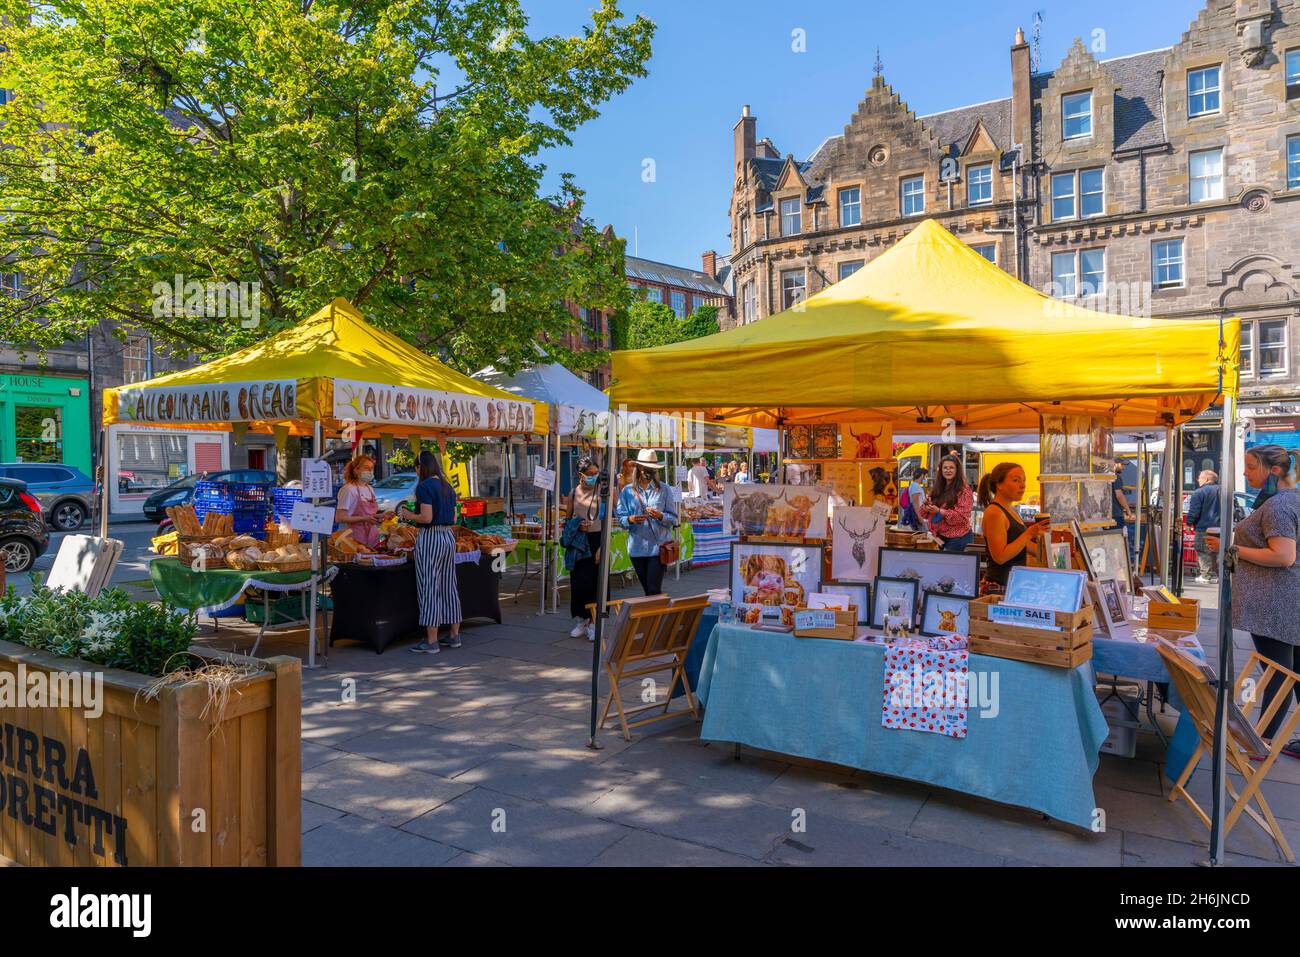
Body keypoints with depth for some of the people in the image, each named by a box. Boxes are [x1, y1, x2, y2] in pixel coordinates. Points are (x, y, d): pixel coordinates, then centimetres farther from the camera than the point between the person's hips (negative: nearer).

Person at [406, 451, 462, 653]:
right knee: (449, 586, 13)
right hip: (448, 537, 8)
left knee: (429, 588, -2)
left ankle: (431, 642, 2)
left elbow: (426, 517, -18)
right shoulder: (448, 486, 12)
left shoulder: (424, 486, -12)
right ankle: (455, 636, 20)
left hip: (430, 538, -8)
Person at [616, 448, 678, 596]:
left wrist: (660, 516, -20)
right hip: (637, 548, 2)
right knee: (646, 588, 13)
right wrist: (630, 520, -20)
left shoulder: (663, 490, 4)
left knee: (654, 589, -8)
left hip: (658, 546, -2)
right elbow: (621, 518, 1)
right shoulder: (627, 491, 5)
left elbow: (673, 518, 1)